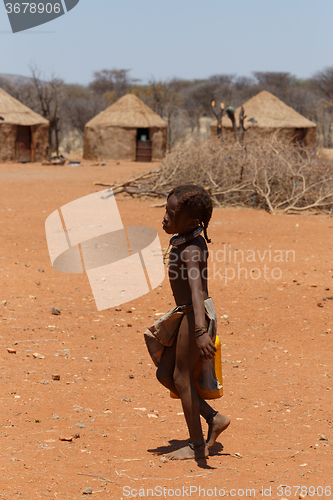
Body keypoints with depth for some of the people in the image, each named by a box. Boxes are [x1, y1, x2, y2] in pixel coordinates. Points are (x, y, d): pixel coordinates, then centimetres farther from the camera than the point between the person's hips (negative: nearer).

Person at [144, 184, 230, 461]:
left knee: (182, 377, -1)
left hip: (196, 315, -10)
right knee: (165, 374, 12)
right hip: (184, 315, 10)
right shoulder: (183, 240, 8)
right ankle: (214, 418, 18)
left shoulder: (191, 249, -22)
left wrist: (200, 331, -46)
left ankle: (197, 446, 10)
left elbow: (196, 289, -36)